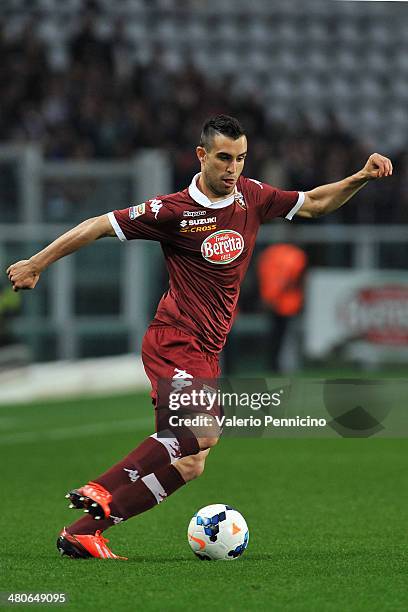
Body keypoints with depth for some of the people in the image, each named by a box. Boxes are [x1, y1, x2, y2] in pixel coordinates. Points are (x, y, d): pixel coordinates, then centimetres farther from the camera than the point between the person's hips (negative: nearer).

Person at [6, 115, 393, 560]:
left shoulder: (252, 196, 7)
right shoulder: (174, 210, -9)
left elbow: (315, 203, 21)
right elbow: (100, 226, -3)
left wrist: (361, 178, 6)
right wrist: (36, 263, -1)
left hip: (206, 354, 7)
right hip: (174, 340, -7)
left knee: (188, 464, 0)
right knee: (203, 430, -30)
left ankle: (82, 532, 3)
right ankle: (101, 491, -22)